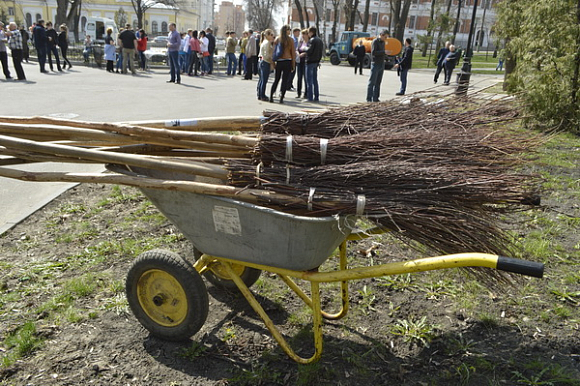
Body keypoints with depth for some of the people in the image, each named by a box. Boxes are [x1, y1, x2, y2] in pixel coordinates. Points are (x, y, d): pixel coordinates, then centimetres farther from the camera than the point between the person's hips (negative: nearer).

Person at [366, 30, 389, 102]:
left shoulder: (383, 42, 17)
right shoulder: (375, 41, -7)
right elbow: (373, 52, -19)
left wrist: (383, 65, 17)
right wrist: (384, 52, -21)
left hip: (381, 65, 7)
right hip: (375, 64, -7)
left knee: (378, 83, 5)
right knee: (372, 82, -6)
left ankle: (375, 98, 7)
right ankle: (369, 99, -3)